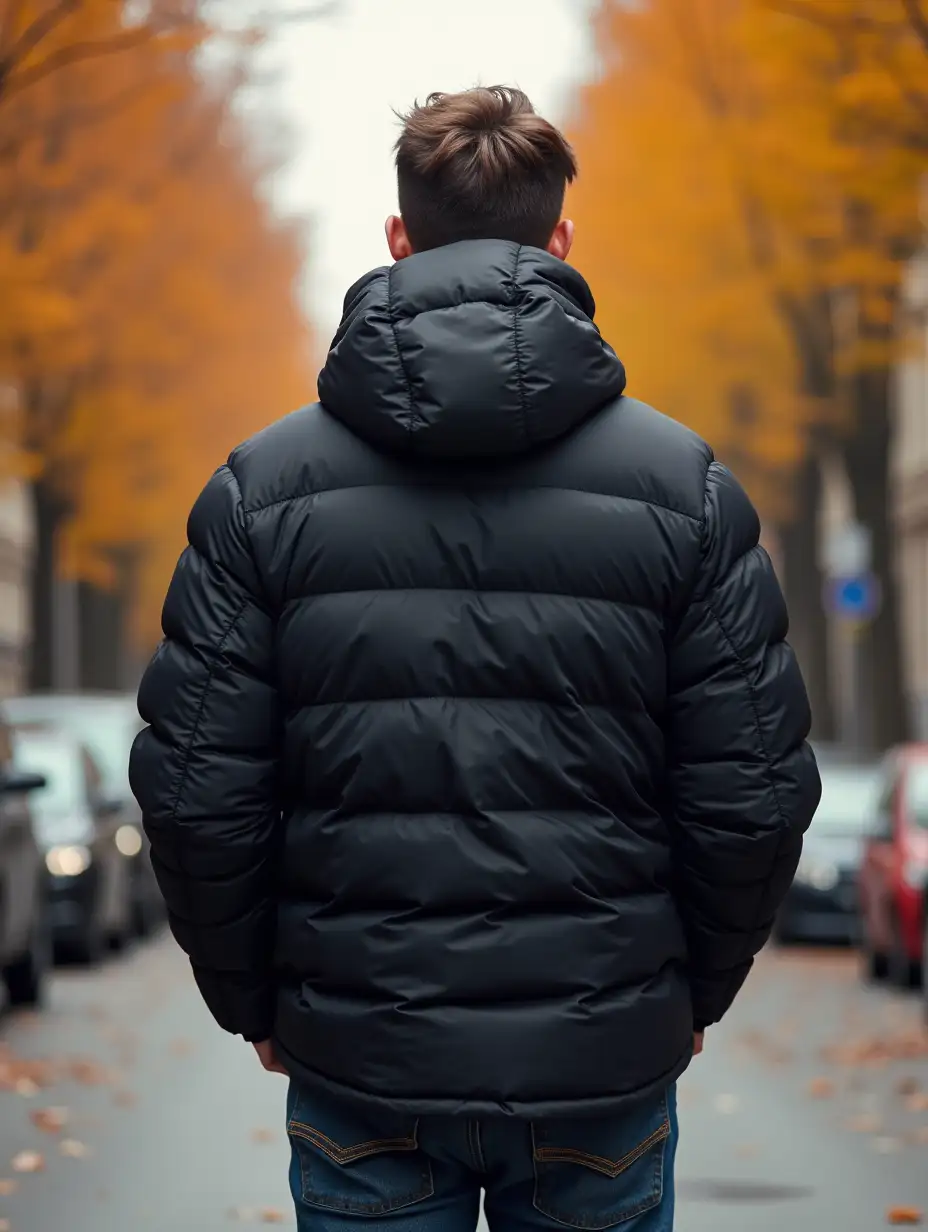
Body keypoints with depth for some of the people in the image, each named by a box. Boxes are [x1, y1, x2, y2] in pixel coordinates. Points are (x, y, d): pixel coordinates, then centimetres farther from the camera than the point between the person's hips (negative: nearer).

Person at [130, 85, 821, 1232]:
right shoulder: (685, 483, -3)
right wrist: (693, 991, 12)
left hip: (359, 1062, 0)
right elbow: (752, 797, -4)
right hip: (606, 1063, 0)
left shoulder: (261, 484, -3)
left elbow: (197, 795, -4)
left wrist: (254, 1003, 10)